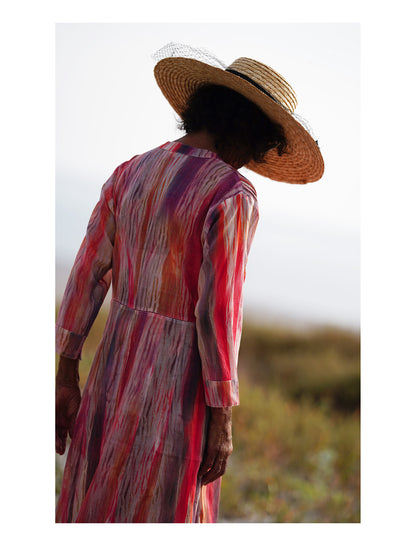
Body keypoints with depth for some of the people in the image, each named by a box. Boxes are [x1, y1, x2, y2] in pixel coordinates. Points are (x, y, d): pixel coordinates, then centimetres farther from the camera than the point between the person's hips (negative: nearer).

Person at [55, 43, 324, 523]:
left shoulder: (130, 174, 6)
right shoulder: (231, 196, -15)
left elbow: (85, 276, 6)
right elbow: (218, 310, -18)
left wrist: (67, 377, 11)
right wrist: (222, 420, -11)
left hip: (114, 368, 7)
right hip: (179, 386, -6)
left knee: (97, 510, 20)